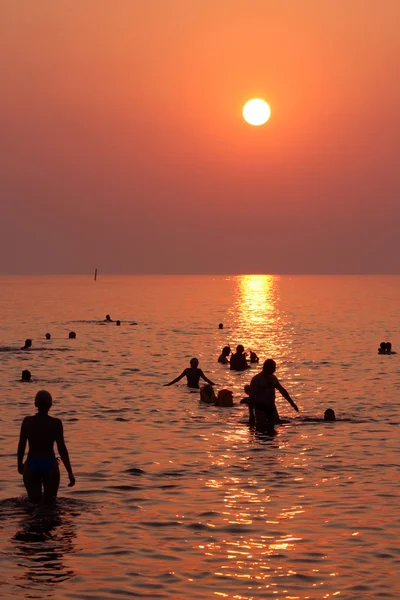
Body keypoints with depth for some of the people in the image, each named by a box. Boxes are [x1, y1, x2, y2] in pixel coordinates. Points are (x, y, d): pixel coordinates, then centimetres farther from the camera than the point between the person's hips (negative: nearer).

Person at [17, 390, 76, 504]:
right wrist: (70, 473, -7)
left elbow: (21, 445, 5)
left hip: (31, 466, 1)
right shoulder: (56, 423, -7)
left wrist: (20, 464, 22)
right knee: (49, 503, 13)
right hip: (49, 465, -1)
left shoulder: (27, 421, -2)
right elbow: (62, 449, -9)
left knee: (34, 503, 5)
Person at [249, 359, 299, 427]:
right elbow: (252, 396, -11)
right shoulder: (256, 379, -8)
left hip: (271, 407, 6)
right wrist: (251, 414, -17)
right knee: (261, 427, -12)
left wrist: (292, 403, 26)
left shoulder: (273, 378, 12)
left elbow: (282, 391, 24)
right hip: (260, 408, -6)